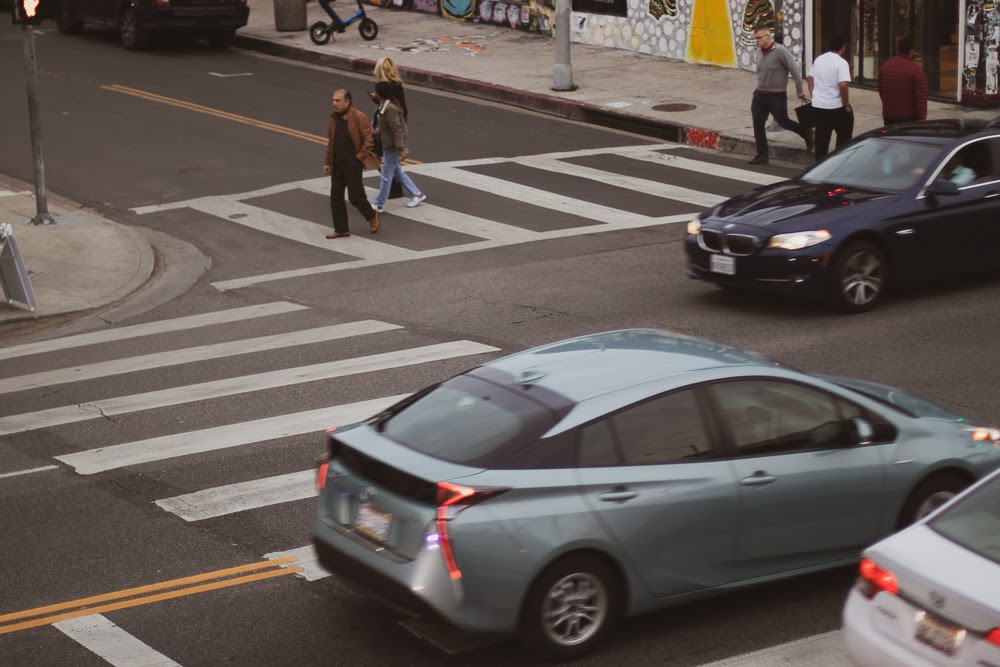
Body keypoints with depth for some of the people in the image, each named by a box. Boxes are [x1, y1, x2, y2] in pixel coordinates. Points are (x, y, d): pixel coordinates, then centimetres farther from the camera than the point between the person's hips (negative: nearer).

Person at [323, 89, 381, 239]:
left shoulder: (359, 118, -12)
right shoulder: (334, 118, 7)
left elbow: (368, 139, -10)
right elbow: (330, 141, 13)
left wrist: (359, 157, -13)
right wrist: (328, 162, 10)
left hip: (352, 164, -6)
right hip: (337, 164, 7)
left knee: (355, 196, -1)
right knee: (335, 196, 5)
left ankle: (372, 216, 27)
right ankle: (341, 229, 14)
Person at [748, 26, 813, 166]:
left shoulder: (780, 52, -17)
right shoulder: (761, 54, 6)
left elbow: (794, 69, -15)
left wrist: (799, 89, -12)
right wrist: (759, 88, 17)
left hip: (777, 96, -7)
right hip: (760, 95, 7)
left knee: (783, 122, 3)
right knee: (758, 124, 4)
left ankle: (806, 134, 29)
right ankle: (762, 154, 12)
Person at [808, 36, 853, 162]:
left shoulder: (818, 60, 7)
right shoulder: (841, 63, -15)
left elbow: (810, 79, 16)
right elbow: (843, 85, -24)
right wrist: (846, 105, -14)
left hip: (818, 105, 6)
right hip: (836, 106, -6)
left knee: (821, 138, 10)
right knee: (844, 135, 10)